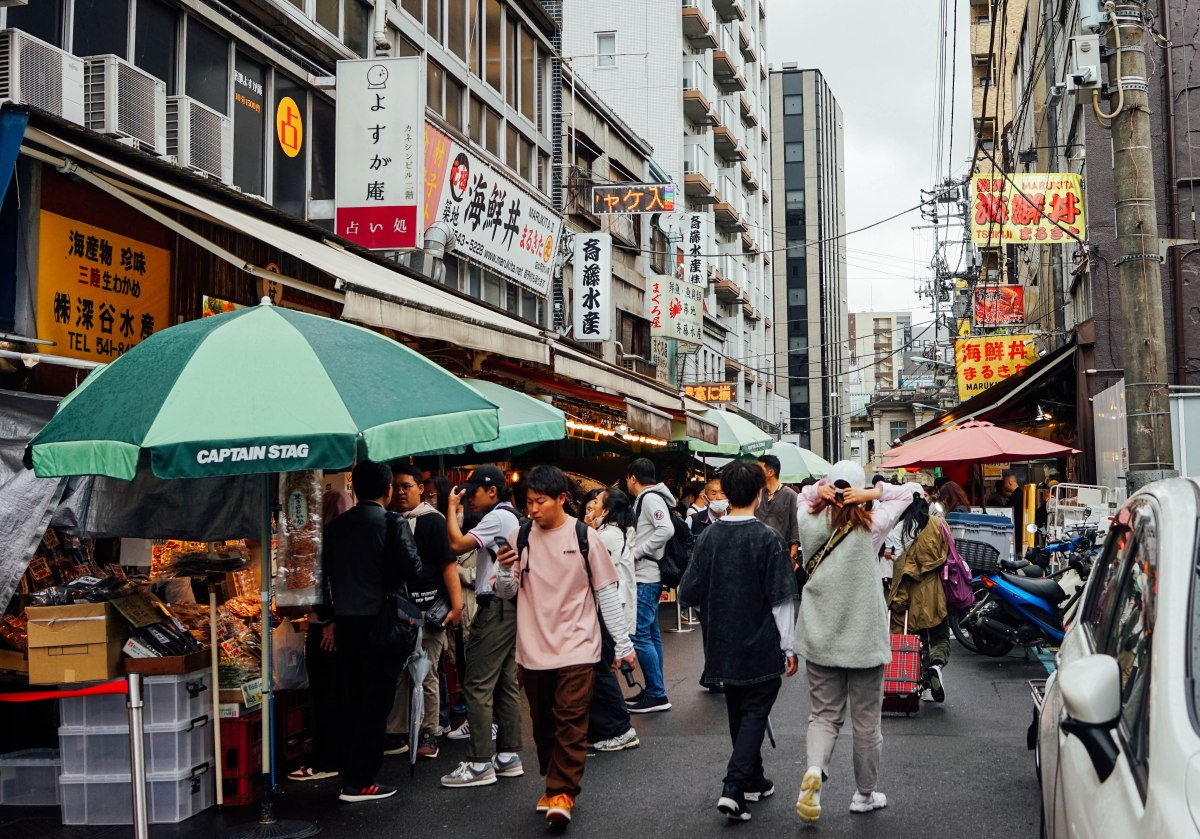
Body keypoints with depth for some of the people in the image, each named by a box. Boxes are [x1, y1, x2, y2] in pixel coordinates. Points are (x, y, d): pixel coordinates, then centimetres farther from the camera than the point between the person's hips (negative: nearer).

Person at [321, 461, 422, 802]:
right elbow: (413, 570, -14)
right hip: (379, 620, -5)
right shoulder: (392, 525, -11)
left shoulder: (335, 527, 7)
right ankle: (360, 781, 3)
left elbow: (327, 573, 9)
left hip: (345, 622, 6)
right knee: (375, 702, 1)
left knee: (349, 700, 13)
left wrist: (335, 614, 15)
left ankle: (349, 773, 19)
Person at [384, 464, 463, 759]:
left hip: (427, 609, -5)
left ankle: (428, 735, 10)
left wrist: (456, 604, -17)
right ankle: (397, 734, 15)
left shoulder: (432, 520, -2)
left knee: (426, 675, 1)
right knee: (396, 674, 7)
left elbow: (448, 564, -8)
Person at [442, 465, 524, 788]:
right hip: (512, 606, 10)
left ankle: (480, 764, -6)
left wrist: (452, 508, -9)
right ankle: (509, 756, 16)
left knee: (478, 685, -8)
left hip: (495, 607, -10)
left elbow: (457, 544, -18)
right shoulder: (514, 517, 18)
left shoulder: (497, 517, -12)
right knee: (506, 683, 12)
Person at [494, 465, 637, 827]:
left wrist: (622, 643, 1)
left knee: (571, 722, -8)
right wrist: (505, 571, -15)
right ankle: (553, 784, 26)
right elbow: (506, 593, 8)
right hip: (533, 650, 3)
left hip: (576, 647, -3)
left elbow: (607, 593, 1)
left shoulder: (585, 537, -4)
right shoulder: (519, 538, 3)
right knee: (543, 723, 11)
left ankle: (562, 793, -2)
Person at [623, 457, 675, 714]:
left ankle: (657, 695, -5)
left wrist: (636, 552, -20)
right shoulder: (648, 498, 16)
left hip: (646, 579, -11)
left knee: (640, 636, -9)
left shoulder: (650, 498, -14)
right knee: (651, 634, 15)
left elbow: (666, 530, -26)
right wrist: (635, 549, 6)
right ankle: (654, 691, 22)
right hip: (648, 577, 11)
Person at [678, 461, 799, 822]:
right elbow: (781, 600, -14)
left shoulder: (708, 537, -3)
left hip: (723, 646, 4)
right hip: (761, 646, -4)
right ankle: (734, 787, -10)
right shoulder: (768, 539, -14)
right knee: (755, 713, 4)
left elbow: (688, 594, 0)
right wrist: (789, 646, -6)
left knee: (739, 712, 19)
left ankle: (753, 780, 31)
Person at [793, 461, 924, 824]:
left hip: (820, 639, 2)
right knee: (866, 720, 12)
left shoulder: (810, 523, -4)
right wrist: (872, 493, -11)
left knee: (824, 715, 11)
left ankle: (814, 770, -15)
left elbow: (805, 494, 18)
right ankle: (865, 794, 23)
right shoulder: (871, 526, -10)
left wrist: (821, 491, -2)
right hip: (864, 638, -2)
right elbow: (911, 491, 0)